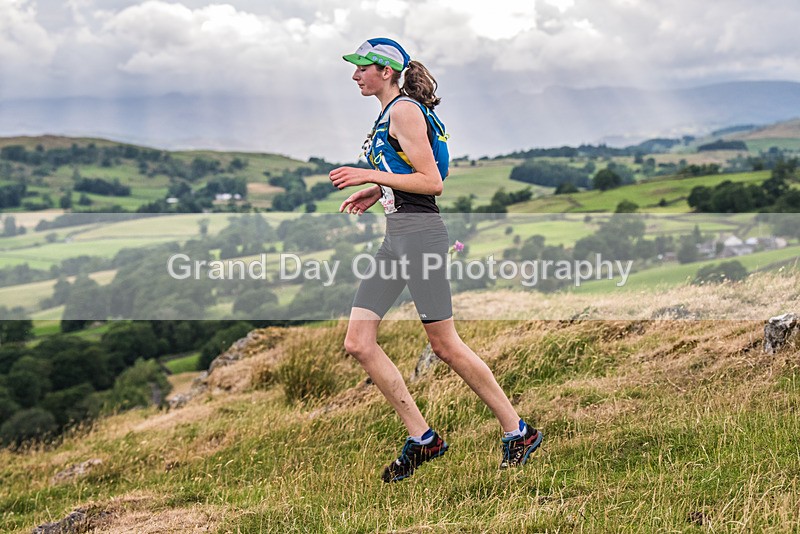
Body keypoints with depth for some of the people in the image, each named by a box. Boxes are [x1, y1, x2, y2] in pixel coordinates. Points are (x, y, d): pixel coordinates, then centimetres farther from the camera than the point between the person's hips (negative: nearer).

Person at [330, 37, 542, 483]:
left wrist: (372, 176, -17)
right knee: (359, 344, 3)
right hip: (396, 235, 10)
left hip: (419, 232, -10)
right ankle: (422, 438, 9)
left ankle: (518, 432, 11)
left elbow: (433, 183, -17)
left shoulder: (404, 111, -11)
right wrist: (377, 192, 16)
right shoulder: (389, 114, 19)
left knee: (445, 345, -3)